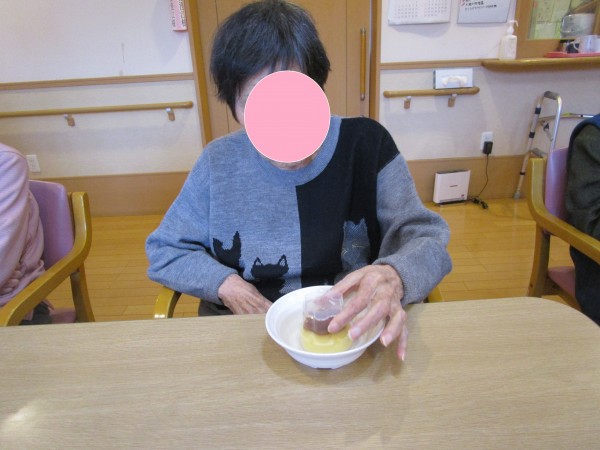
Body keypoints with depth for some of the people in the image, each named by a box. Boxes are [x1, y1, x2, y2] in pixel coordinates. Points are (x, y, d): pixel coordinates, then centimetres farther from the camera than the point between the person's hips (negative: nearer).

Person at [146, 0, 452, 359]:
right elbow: (164, 251, 5)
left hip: (353, 331, 0)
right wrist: (226, 284, -13)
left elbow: (425, 238, -8)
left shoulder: (366, 144, -8)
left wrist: (395, 277, -32)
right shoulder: (218, 164, -5)